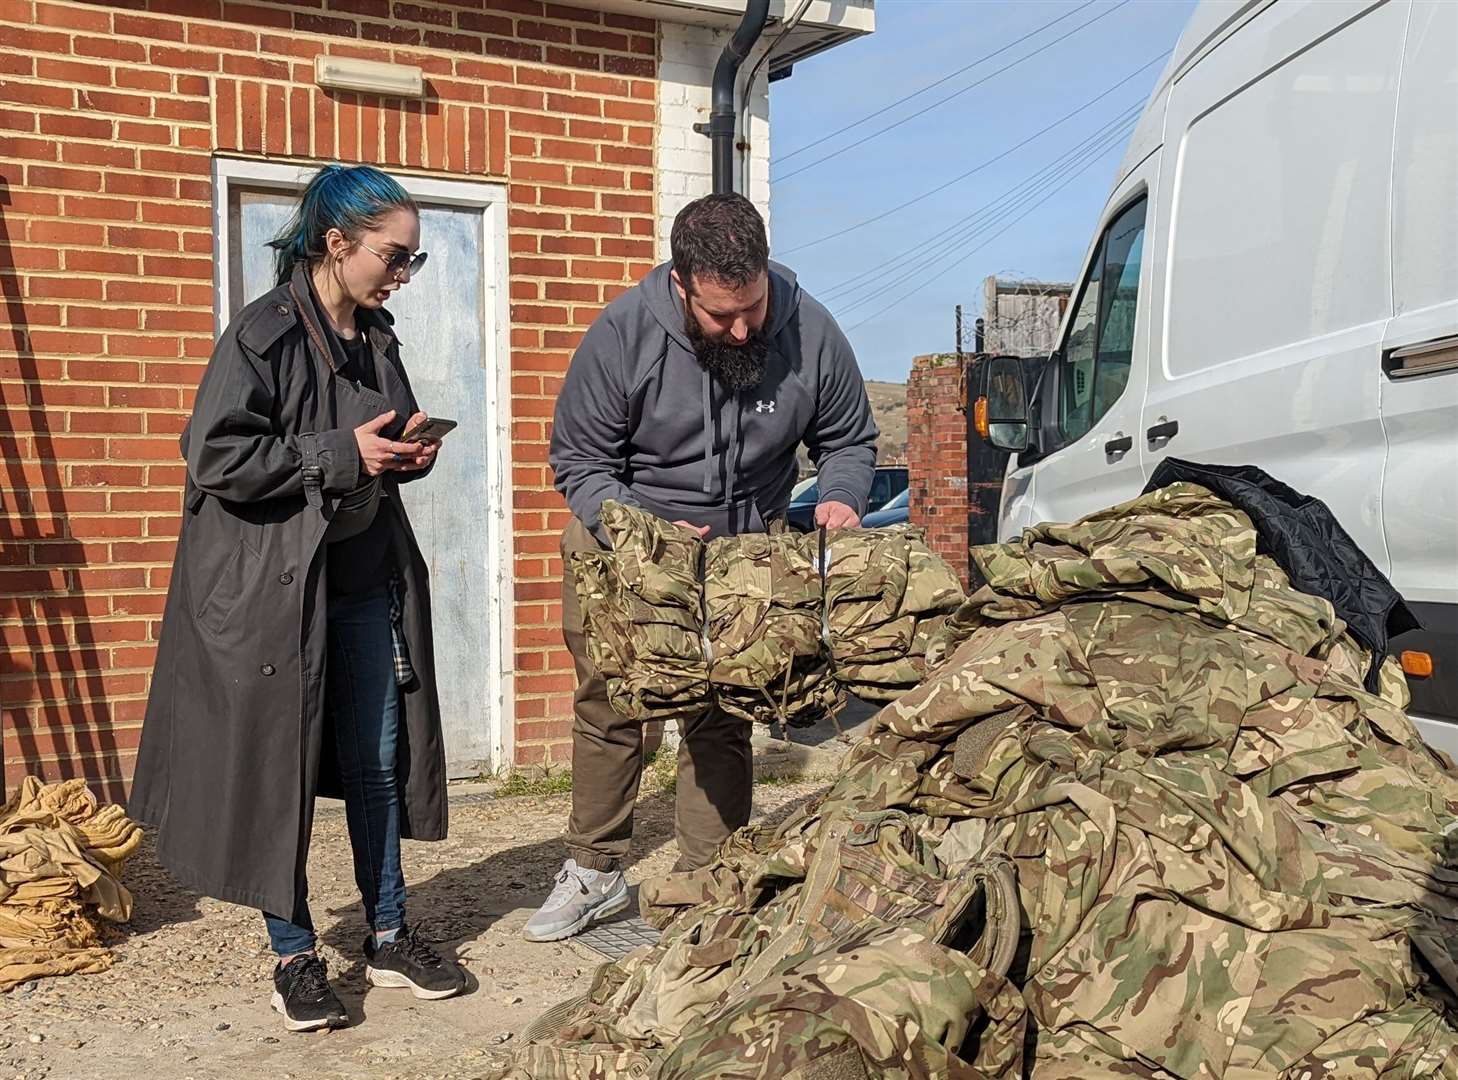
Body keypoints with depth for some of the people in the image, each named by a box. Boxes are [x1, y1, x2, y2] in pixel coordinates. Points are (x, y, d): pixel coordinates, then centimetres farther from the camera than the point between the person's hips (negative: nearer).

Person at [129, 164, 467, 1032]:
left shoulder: (376, 338, 9)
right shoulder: (263, 334, -13)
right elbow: (218, 455, -18)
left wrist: (409, 454, 0)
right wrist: (341, 453, -20)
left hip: (365, 583, 7)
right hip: (275, 587, -7)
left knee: (378, 762, 12)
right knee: (280, 770, 4)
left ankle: (390, 937, 26)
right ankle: (296, 957, 19)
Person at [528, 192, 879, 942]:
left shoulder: (811, 333, -16)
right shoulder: (623, 332, -21)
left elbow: (849, 442, 1)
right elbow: (578, 461, -12)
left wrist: (840, 499, -21)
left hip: (744, 552, 0)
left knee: (721, 718, 3)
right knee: (607, 707, 9)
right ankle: (595, 873, 26)